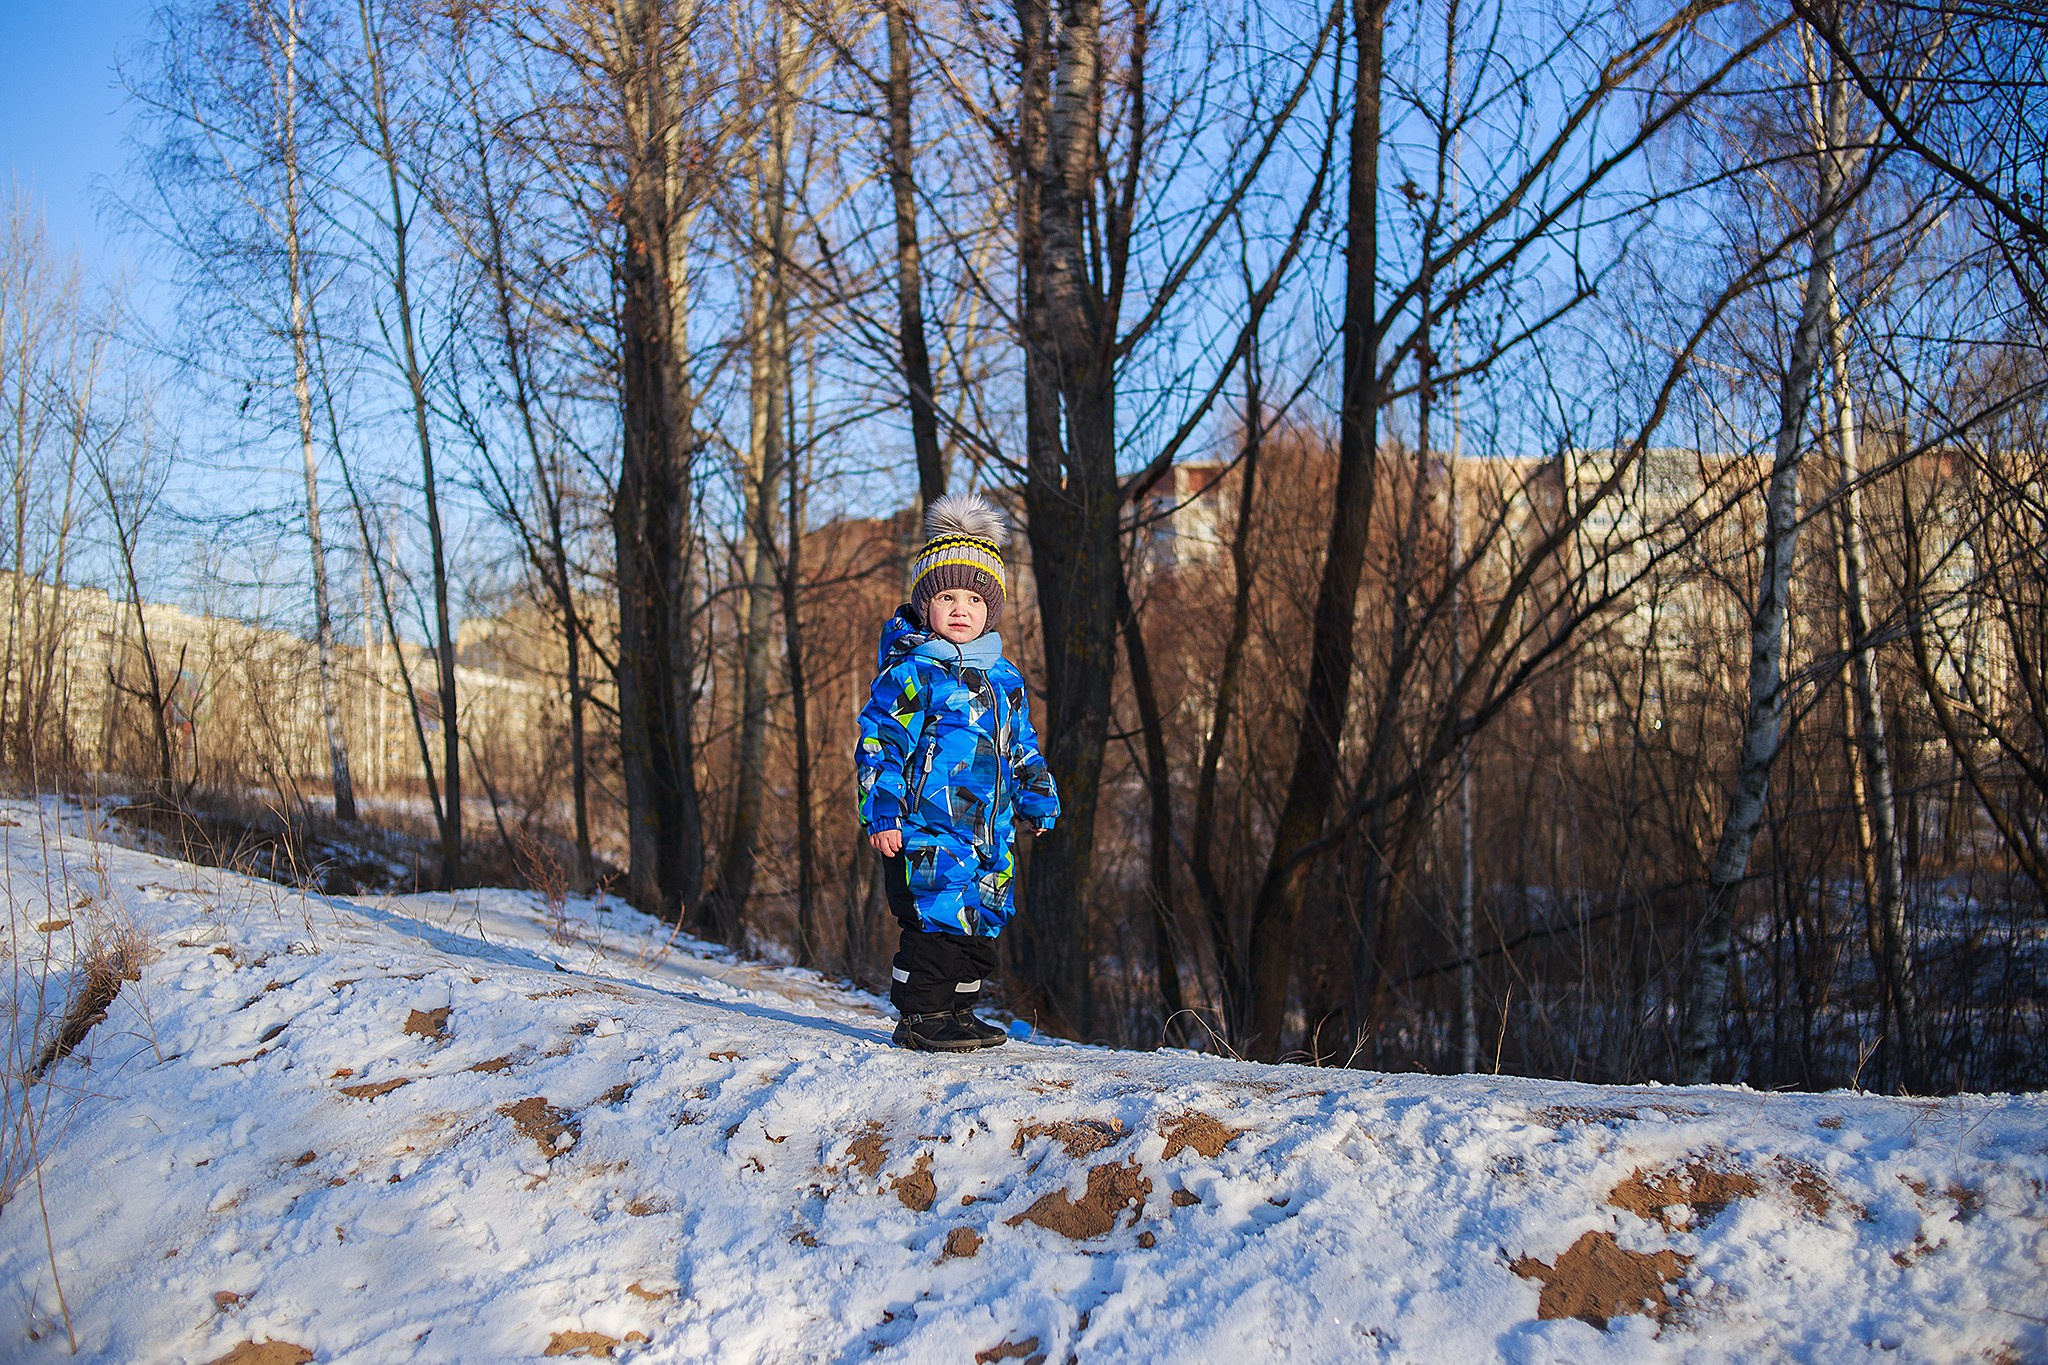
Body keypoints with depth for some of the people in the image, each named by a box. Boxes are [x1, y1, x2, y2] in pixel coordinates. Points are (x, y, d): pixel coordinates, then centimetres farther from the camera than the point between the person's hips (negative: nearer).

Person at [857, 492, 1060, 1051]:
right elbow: (878, 742, -9)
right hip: (926, 828, -7)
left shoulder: (1004, 678, 14)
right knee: (937, 921, -10)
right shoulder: (910, 673, -7)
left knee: (981, 925, 11)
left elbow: (1022, 748, 26)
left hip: (988, 831, 7)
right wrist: (882, 814, -14)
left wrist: (1038, 801, 25)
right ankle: (921, 1017, 2)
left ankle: (958, 1012, 24)